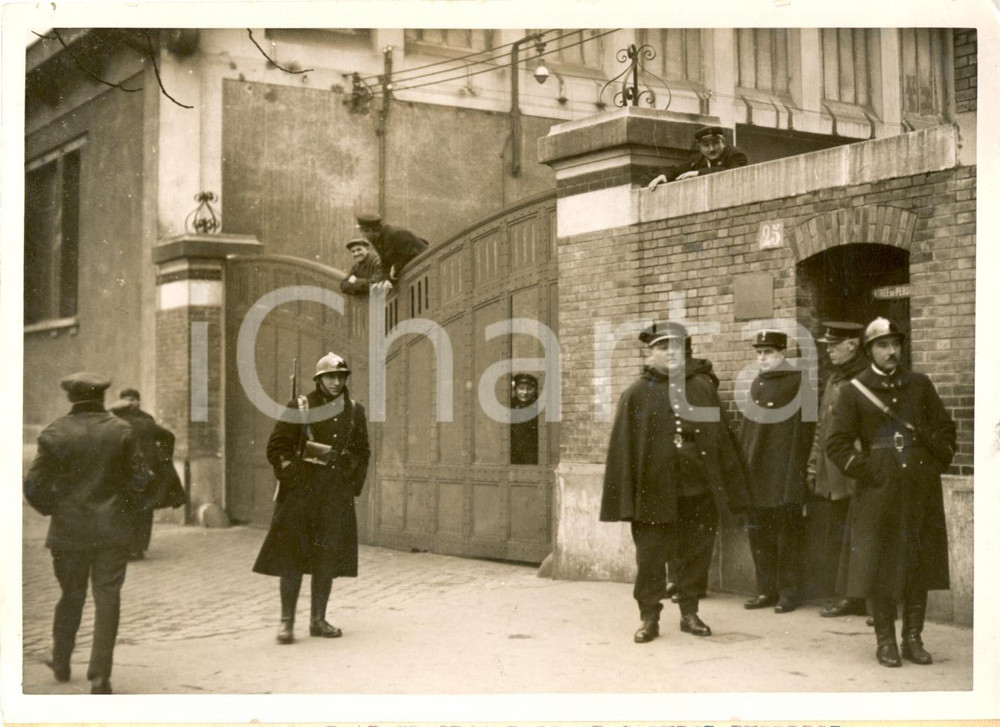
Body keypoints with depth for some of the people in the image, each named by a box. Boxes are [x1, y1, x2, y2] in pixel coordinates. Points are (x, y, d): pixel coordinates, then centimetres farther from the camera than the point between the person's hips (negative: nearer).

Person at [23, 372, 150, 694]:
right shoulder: (121, 431, -4)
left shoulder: (55, 433, -6)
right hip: (112, 529, -1)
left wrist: (47, 507, 11)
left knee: (71, 595, 18)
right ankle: (99, 675, -2)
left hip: (69, 529, 1)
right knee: (107, 598, 3)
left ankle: (61, 663, 33)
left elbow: (34, 483, -7)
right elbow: (140, 478, -4)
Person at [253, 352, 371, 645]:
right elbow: (277, 447, -2)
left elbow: (362, 452, 19)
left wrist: (355, 483, 9)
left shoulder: (355, 411, 8)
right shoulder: (299, 408, -3)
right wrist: (291, 477, -10)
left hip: (337, 497, 4)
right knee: (292, 558, -3)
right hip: (301, 494, -4)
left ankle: (318, 620, 16)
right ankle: (287, 622, 4)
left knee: (328, 560, 7)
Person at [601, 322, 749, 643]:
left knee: (696, 552, 10)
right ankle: (649, 617, 15)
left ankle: (690, 613, 25)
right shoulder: (637, 394, -1)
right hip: (654, 491, -2)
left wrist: (728, 488, 3)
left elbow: (721, 437, 5)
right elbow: (622, 448, -3)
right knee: (650, 555, 3)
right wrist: (625, 498, -9)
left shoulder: (703, 387, 5)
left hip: (698, 489, 2)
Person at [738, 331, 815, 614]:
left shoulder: (797, 382, -7)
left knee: (788, 535, 1)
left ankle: (789, 592, 10)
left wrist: (796, 472, -14)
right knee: (759, 533, 11)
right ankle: (767, 590, 21)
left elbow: (804, 429, -10)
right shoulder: (757, 384, 14)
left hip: (783, 476, -7)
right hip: (756, 474, 7)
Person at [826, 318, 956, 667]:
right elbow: (837, 443, -2)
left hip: (922, 491, 3)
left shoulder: (921, 385, 10)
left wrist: (936, 465, 3)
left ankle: (913, 638, 15)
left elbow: (946, 428, 15)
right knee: (879, 567, -1)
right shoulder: (854, 391, 1)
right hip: (879, 491, -3)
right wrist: (868, 473, -9)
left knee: (920, 565, 5)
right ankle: (885, 641, 9)